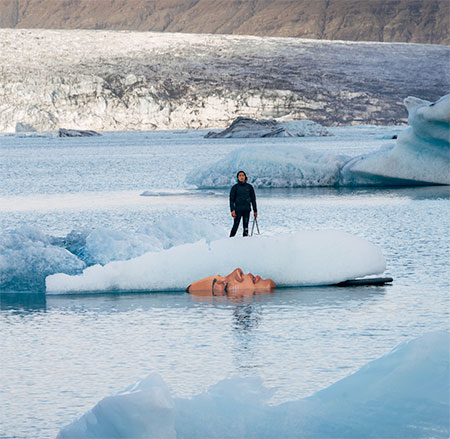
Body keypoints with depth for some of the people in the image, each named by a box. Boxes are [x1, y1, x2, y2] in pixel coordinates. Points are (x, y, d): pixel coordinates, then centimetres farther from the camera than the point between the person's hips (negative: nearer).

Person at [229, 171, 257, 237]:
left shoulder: (249, 187, 10)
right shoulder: (235, 187, 4)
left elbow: (253, 199, 15)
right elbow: (231, 200, 1)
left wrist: (255, 210, 13)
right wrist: (232, 210, -11)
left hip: (247, 210, 2)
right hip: (238, 209, -2)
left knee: (246, 226, -1)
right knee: (236, 225, -7)